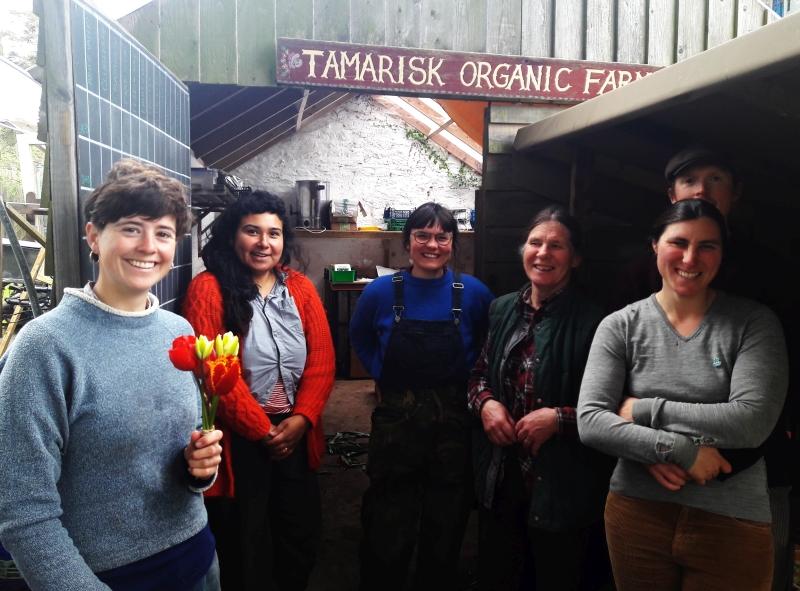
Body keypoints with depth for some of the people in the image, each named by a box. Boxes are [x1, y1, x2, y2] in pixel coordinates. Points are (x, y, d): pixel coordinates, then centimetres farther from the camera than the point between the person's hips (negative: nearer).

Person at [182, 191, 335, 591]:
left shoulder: (300, 288, 4)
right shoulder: (208, 289, -10)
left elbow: (322, 359, 0)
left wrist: (302, 418, -12)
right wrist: (262, 429, -14)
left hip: (295, 433, 5)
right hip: (239, 438, -4)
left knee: (303, 533, 18)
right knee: (245, 544, 12)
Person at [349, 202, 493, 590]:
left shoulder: (473, 293, -6)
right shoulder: (381, 292, -5)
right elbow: (360, 337, 14)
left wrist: (468, 377, 1)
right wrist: (382, 373, 4)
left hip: (455, 423, 1)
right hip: (395, 422, 0)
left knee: (446, 527, 18)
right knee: (389, 529, 11)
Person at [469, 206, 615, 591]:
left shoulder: (593, 322, -14)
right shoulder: (504, 309, 4)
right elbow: (480, 373, 13)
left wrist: (559, 418, -23)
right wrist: (485, 402, -6)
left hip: (562, 487, -4)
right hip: (500, 477, 5)